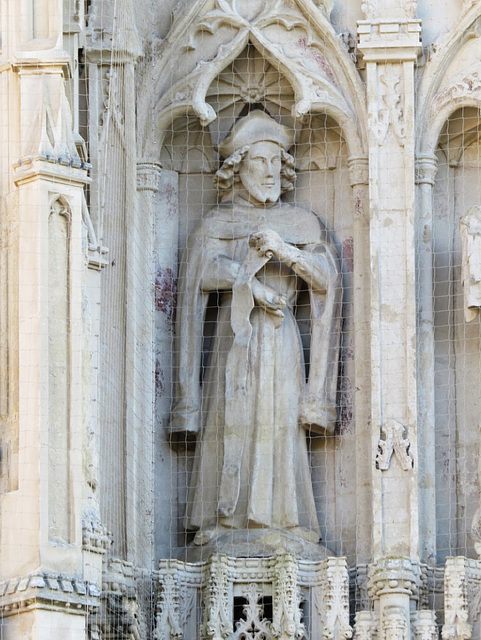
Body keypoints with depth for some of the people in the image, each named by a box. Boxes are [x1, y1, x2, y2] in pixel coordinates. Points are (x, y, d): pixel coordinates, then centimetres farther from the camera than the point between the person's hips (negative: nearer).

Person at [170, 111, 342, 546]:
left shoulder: (302, 224, 14)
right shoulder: (217, 224, 10)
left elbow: (327, 277, 0)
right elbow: (204, 271, -7)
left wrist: (284, 250, -14)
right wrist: (252, 285, -17)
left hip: (281, 343, 1)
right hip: (232, 339, -1)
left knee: (279, 424, -7)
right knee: (230, 422, -8)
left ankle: (279, 519, -9)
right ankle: (223, 518, -10)